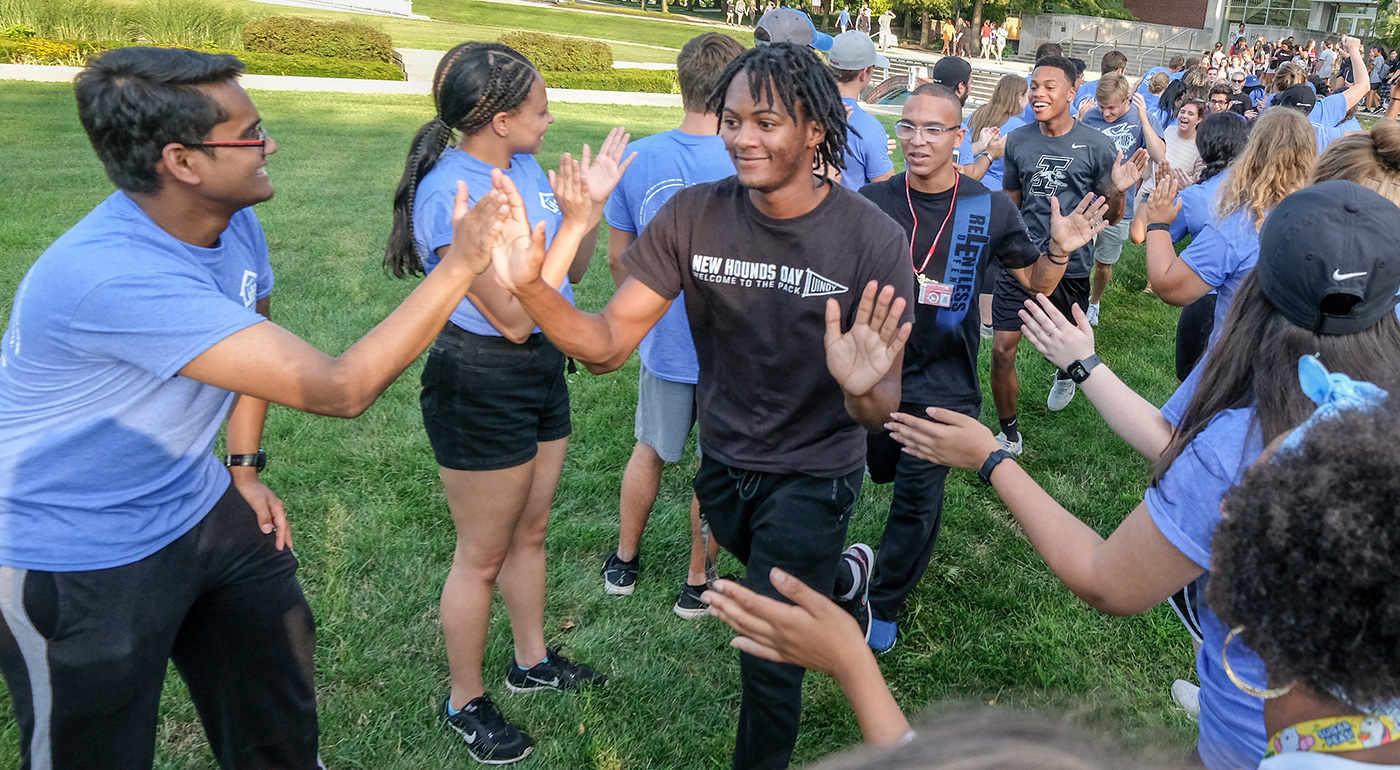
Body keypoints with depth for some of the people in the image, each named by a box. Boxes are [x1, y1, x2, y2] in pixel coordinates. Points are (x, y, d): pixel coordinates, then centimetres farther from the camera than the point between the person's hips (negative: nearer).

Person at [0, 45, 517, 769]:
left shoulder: (235, 223, -7)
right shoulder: (109, 275, -36)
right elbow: (338, 389, -38)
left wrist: (245, 471, 12)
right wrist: (461, 263, -33)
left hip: (199, 511, 8)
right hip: (76, 561, -7)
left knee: (281, 692, 16)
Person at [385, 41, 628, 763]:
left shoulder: (526, 167, 0)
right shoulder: (452, 192, -23)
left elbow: (569, 273, 8)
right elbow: (515, 317, -24)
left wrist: (590, 205, -6)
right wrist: (574, 221, -22)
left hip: (541, 369, 8)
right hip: (481, 384, -8)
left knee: (529, 532, 23)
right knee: (483, 555, 8)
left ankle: (531, 660, 44)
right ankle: (465, 702, 30)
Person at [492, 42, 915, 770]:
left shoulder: (873, 239, -24)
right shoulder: (693, 215, -16)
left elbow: (881, 413, -20)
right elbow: (606, 344, -16)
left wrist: (863, 387, -45)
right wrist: (530, 286, -35)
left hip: (812, 480, -4)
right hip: (723, 463, 4)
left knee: (768, 657, 4)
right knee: (777, 586, 32)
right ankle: (840, 581, 66)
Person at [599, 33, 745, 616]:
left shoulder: (637, 158, -9)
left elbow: (617, 258, 1)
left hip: (663, 343, 3)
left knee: (650, 450, 24)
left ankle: (624, 563, 40)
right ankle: (697, 585, 32)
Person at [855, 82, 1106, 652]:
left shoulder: (990, 210, -8)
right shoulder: (871, 202, -8)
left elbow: (1036, 282, 3)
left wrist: (1059, 250, -18)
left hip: (942, 385, -1)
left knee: (916, 502, 5)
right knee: (876, 472, 21)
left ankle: (884, 605, 26)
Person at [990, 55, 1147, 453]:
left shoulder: (1097, 146, -8)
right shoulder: (1017, 141, 0)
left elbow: (1111, 217, -3)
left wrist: (1118, 191, -22)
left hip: (1070, 266, -1)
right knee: (1002, 349, -6)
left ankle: (1064, 374, 59)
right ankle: (1009, 434, 14)